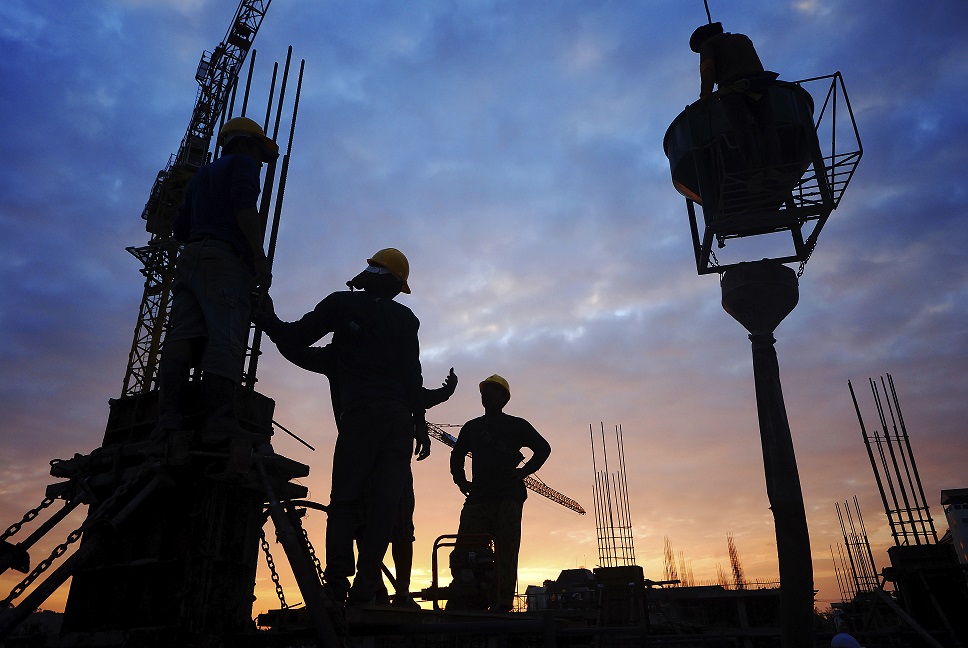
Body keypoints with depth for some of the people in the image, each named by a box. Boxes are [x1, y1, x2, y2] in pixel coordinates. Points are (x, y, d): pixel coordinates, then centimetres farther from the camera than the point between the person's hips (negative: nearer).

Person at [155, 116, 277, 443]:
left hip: (190, 257, 8)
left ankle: (169, 417, -19)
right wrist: (260, 258, -15)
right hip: (225, 259, -8)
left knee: (183, 335, -6)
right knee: (225, 338, -19)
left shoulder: (202, 175, 33)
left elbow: (180, 229, 30)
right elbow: (244, 206, -9)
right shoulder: (242, 164, 11)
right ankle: (219, 423, -30)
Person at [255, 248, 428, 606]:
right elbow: (412, 375, 6)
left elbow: (295, 338, 6)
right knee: (384, 505, 1)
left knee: (344, 500, 2)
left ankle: (337, 585, -9)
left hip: (360, 415, -2)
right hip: (400, 420, 2)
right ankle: (363, 591, -3)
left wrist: (265, 318, 22)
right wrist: (420, 423, 7)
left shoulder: (341, 304, 8)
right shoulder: (404, 318, 14)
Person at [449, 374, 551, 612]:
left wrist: (524, 471, -1)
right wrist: (461, 481, 13)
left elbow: (543, 448, 11)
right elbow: (457, 456, 29)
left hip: (508, 497, -3)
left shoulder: (516, 425, 12)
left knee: (506, 550, -9)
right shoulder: (471, 427, 21)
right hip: (478, 497, 3)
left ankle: (503, 604, -9)